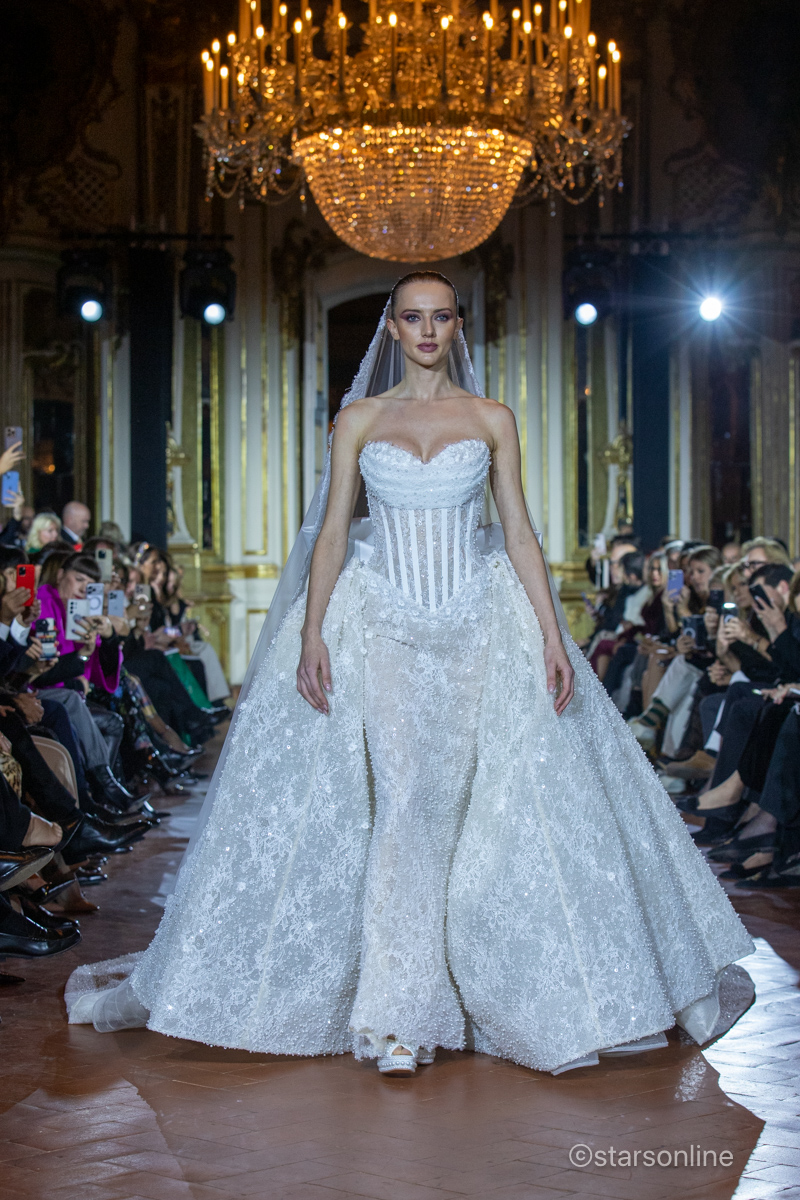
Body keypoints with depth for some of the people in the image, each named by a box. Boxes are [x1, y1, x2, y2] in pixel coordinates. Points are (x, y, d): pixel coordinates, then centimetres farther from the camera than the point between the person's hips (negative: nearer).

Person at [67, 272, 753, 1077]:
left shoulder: (491, 420, 7)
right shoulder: (359, 421, 7)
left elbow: (520, 534, 5)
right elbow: (331, 534, 3)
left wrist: (551, 635, -3)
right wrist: (311, 635, -6)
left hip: (477, 630, 1)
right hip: (380, 629, -1)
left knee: (458, 802, -2)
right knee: (402, 799, -13)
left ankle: (416, 1006, 10)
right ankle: (399, 1012, -8)